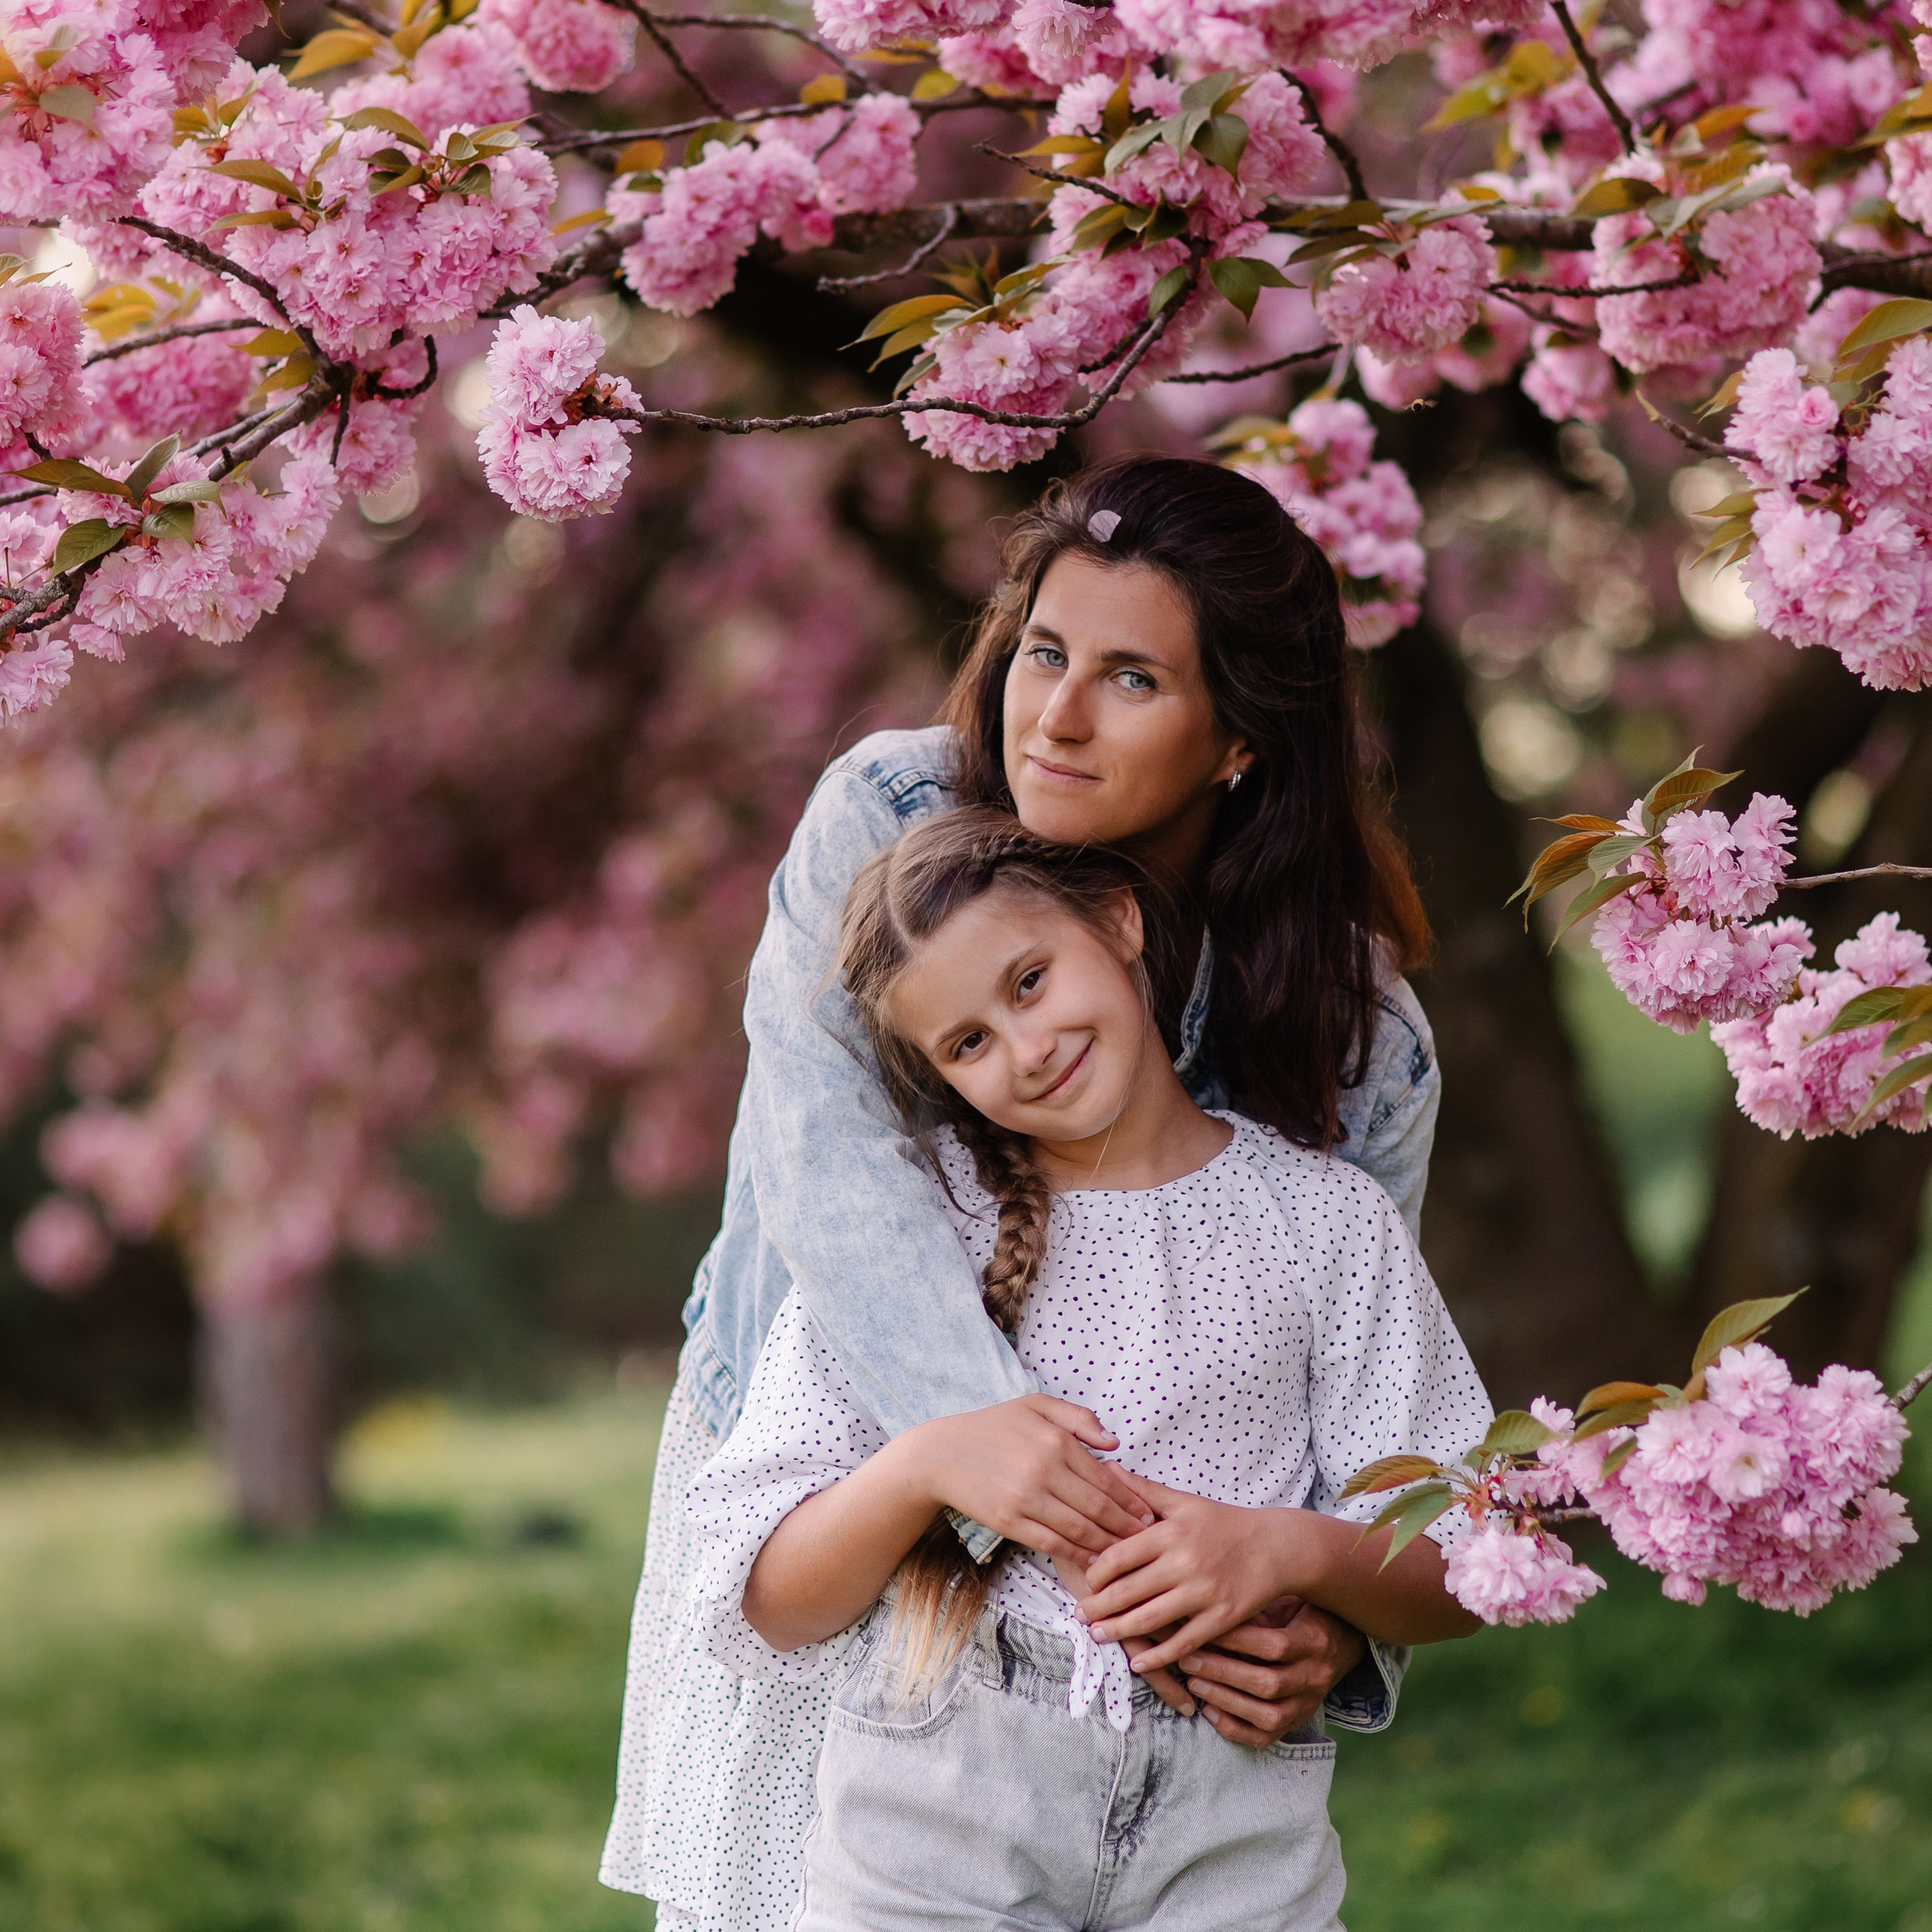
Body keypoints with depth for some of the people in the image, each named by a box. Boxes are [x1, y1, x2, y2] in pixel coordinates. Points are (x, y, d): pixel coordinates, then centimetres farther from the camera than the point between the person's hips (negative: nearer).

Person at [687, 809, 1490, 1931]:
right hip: (938, 1808, 0)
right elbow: (766, 1611, 4)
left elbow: (1462, 1580, 7)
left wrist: (1293, 1550, -12)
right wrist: (921, 1467, -13)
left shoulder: (1325, 1223, 9)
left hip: (1229, 1837, 0)